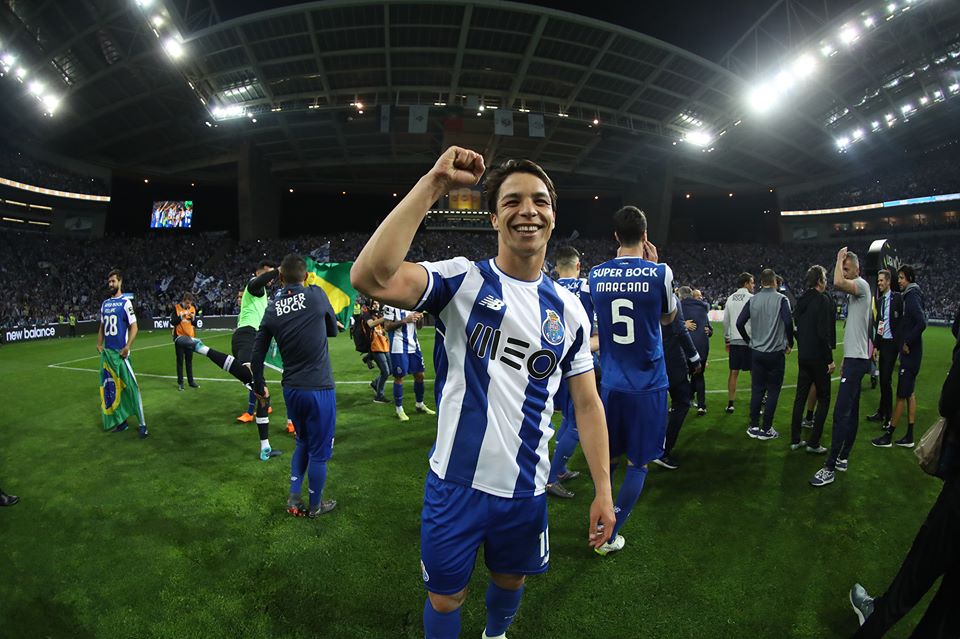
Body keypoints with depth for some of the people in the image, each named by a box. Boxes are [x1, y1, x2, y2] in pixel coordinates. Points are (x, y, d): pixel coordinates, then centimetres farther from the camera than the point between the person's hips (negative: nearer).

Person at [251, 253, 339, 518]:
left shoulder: (272, 309, 1)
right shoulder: (316, 295, -9)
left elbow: (257, 353, 6)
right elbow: (333, 330, 6)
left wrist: (259, 385, 21)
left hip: (291, 389, 5)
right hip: (319, 388, -4)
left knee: (303, 443, 25)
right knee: (319, 451, 11)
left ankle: (294, 500, 27)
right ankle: (315, 505, 26)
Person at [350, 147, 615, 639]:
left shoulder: (568, 310, 0)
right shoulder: (461, 280, -12)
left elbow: (587, 403, 4)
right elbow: (370, 278, -31)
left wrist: (603, 489, 0)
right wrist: (433, 184, -28)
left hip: (526, 488, 4)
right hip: (456, 482, -3)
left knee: (510, 579, 26)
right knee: (444, 598, 16)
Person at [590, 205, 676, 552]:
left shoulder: (596, 274, -2)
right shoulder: (659, 273, -11)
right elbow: (667, 318, 7)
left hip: (611, 383, 3)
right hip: (647, 384, -3)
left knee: (609, 457, 20)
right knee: (638, 463, 11)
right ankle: (609, 535, 18)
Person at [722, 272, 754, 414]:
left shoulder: (730, 299, 9)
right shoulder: (752, 298, -8)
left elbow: (725, 321, 11)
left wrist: (727, 340, 18)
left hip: (734, 341, 5)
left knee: (733, 372, 9)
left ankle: (730, 404, 10)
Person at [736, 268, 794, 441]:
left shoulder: (753, 300, 2)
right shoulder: (781, 299, -8)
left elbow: (739, 323, 0)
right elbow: (788, 322, -17)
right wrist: (790, 344, -2)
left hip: (756, 352, 3)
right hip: (775, 353, -3)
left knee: (757, 389, 11)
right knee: (773, 391, 5)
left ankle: (754, 427, 15)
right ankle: (766, 430, 8)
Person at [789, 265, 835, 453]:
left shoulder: (801, 301, 8)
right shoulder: (822, 300, -15)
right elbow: (824, 333, -19)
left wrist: (802, 348, 17)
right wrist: (830, 359, -13)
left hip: (803, 356, 7)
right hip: (818, 357, -7)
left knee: (800, 396, 12)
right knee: (823, 399, 4)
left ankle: (795, 440, 17)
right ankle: (813, 443, 4)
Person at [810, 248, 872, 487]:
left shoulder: (861, 284, -13)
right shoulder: (856, 290, 17)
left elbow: (838, 283, -37)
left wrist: (840, 259, -18)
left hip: (856, 360, -11)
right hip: (855, 357, 11)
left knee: (841, 413, -12)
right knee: (851, 411, 15)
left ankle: (830, 468, -10)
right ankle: (843, 458, 23)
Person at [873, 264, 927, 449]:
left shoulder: (912, 296, -16)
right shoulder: (911, 295, 12)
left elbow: (922, 323, -26)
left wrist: (907, 343, -17)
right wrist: (905, 341, 10)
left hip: (910, 353, -10)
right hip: (911, 353, 10)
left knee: (901, 396, -3)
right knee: (910, 394, 13)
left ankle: (888, 436, 2)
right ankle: (909, 437, 21)